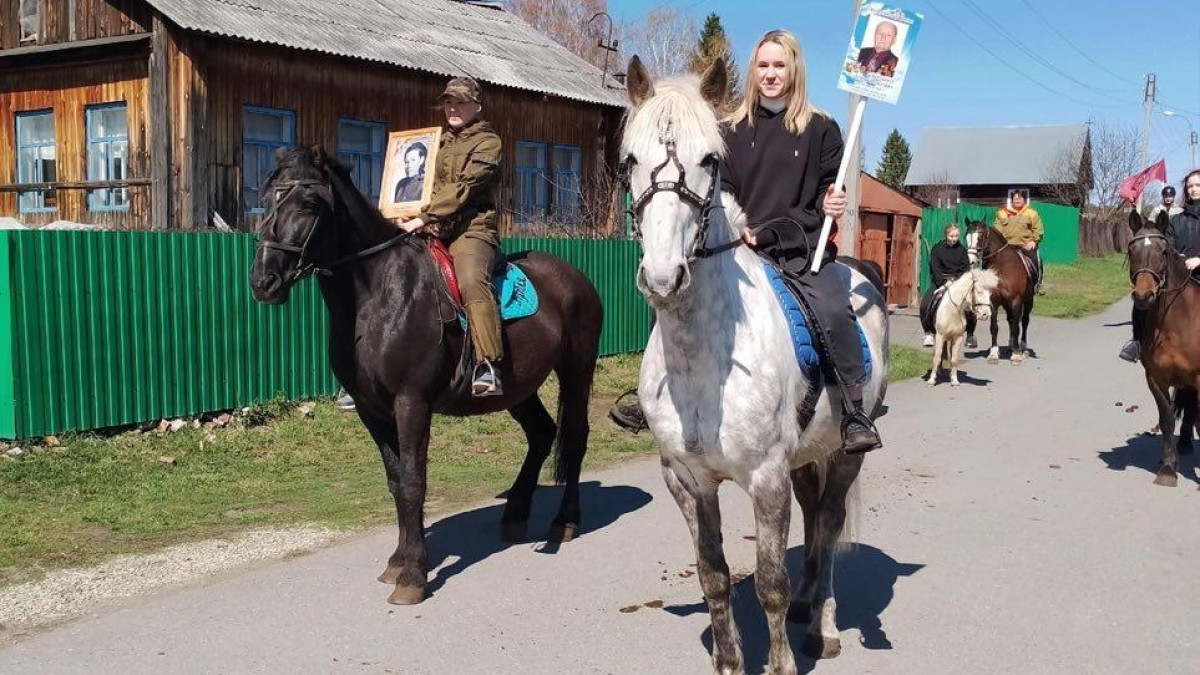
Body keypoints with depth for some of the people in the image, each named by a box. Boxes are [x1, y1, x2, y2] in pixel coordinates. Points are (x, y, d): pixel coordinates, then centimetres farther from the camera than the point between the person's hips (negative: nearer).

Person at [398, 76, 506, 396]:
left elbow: (462, 188, -11)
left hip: (472, 229, -8)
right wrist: (409, 216, 11)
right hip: (434, 231, 8)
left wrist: (423, 218, -20)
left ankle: (488, 368, -43)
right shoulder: (441, 142, 25)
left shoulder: (487, 142, 2)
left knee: (472, 280, -36)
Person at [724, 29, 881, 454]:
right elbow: (722, 193, 14)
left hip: (804, 247, -2)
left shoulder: (820, 128, 8)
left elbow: (830, 188, 14)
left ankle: (854, 413, -16)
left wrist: (831, 204, -9)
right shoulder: (735, 130, 12)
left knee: (834, 311, -27)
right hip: (745, 248, 3)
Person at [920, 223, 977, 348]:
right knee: (925, 304, -22)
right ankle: (929, 332, -2)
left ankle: (970, 335, -1)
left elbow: (966, 269, 1)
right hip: (940, 281, -1)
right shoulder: (937, 248, -2)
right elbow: (935, 268, -9)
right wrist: (945, 282, -23)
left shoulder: (961, 250, 4)